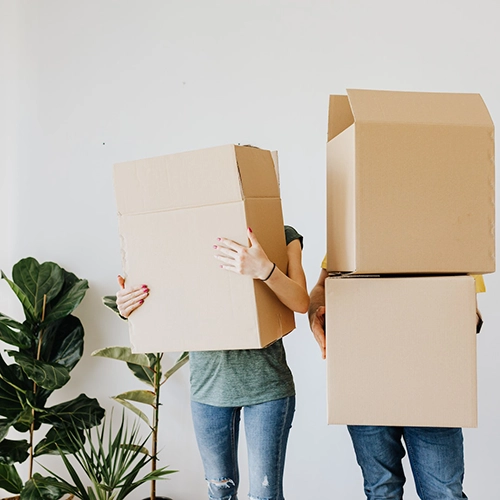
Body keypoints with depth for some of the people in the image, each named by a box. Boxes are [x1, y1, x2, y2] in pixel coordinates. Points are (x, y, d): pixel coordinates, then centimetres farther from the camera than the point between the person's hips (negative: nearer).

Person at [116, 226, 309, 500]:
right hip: (209, 381, 3)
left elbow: (301, 302, -16)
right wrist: (129, 309, -13)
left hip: (265, 382, -2)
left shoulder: (283, 236, -3)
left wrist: (265, 269, -35)